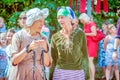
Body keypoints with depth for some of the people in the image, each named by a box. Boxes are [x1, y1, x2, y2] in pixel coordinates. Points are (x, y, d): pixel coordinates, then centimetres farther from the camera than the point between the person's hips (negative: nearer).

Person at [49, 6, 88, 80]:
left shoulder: (80, 34, -3)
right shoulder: (55, 37, 1)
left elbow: (85, 54, 2)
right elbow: (53, 59, 6)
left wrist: (87, 74, 0)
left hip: (77, 73, -1)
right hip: (59, 73, 1)